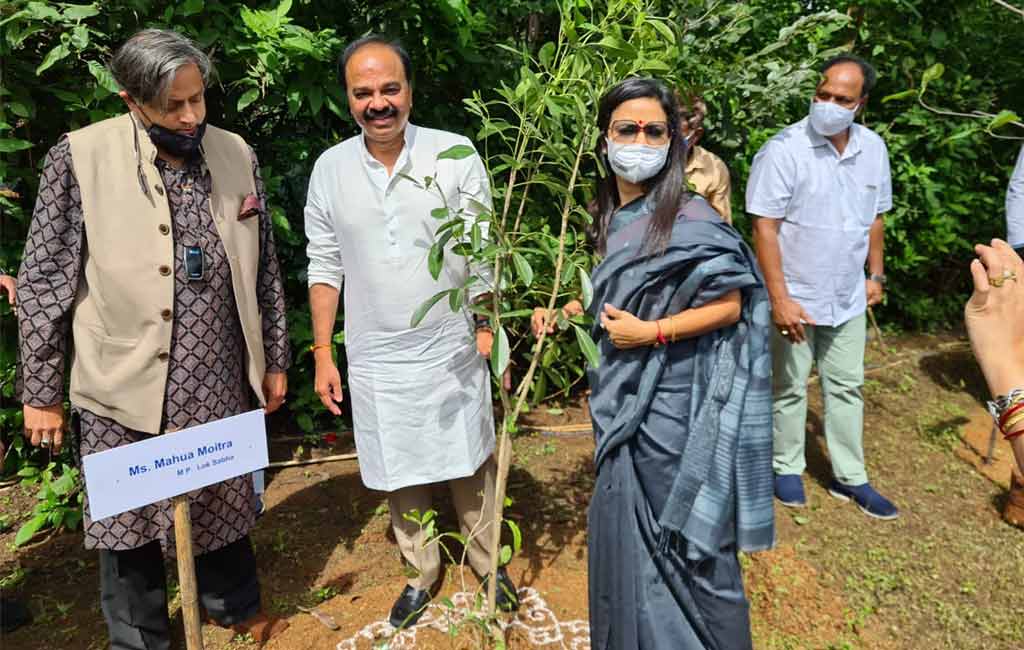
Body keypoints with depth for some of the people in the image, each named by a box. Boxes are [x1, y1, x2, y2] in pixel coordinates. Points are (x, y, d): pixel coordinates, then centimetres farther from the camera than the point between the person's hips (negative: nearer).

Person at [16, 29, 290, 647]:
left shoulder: (237, 156, 1)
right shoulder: (81, 158, -9)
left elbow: (264, 271, 7)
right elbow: (43, 283, -5)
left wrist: (275, 359, 10)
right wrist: (41, 392, -3)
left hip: (219, 386, 3)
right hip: (125, 391, -2)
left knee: (224, 505, 18)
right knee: (129, 525, 13)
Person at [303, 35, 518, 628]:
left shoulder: (457, 155, -8)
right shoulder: (330, 168, -1)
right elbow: (325, 266, 3)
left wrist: (487, 325, -9)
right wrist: (323, 354, 2)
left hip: (452, 351, -1)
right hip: (375, 359, 2)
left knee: (471, 464, 13)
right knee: (399, 473, 15)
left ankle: (488, 562, 37)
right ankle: (423, 572, 38)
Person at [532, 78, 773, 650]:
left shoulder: (689, 219, -17)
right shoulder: (612, 216, 6)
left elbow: (730, 306, -15)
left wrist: (651, 333, -21)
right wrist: (568, 311, 8)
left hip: (672, 404, -8)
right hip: (624, 399, 8)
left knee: (678, 533, 6)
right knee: (623, 526, 20)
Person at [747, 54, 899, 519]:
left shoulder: (873, 148, 2)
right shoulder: (783, 150, -17)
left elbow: (875, 216, 13)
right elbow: (764, 226, -19)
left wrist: (876, 275, 14)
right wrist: (780, 298, -22)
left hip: (848, 298, 6)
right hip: (795, 297, -5)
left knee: (846, 387, 15)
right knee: (790, 388, 10)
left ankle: (850, 477, 30)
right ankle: (787, 468, 30)